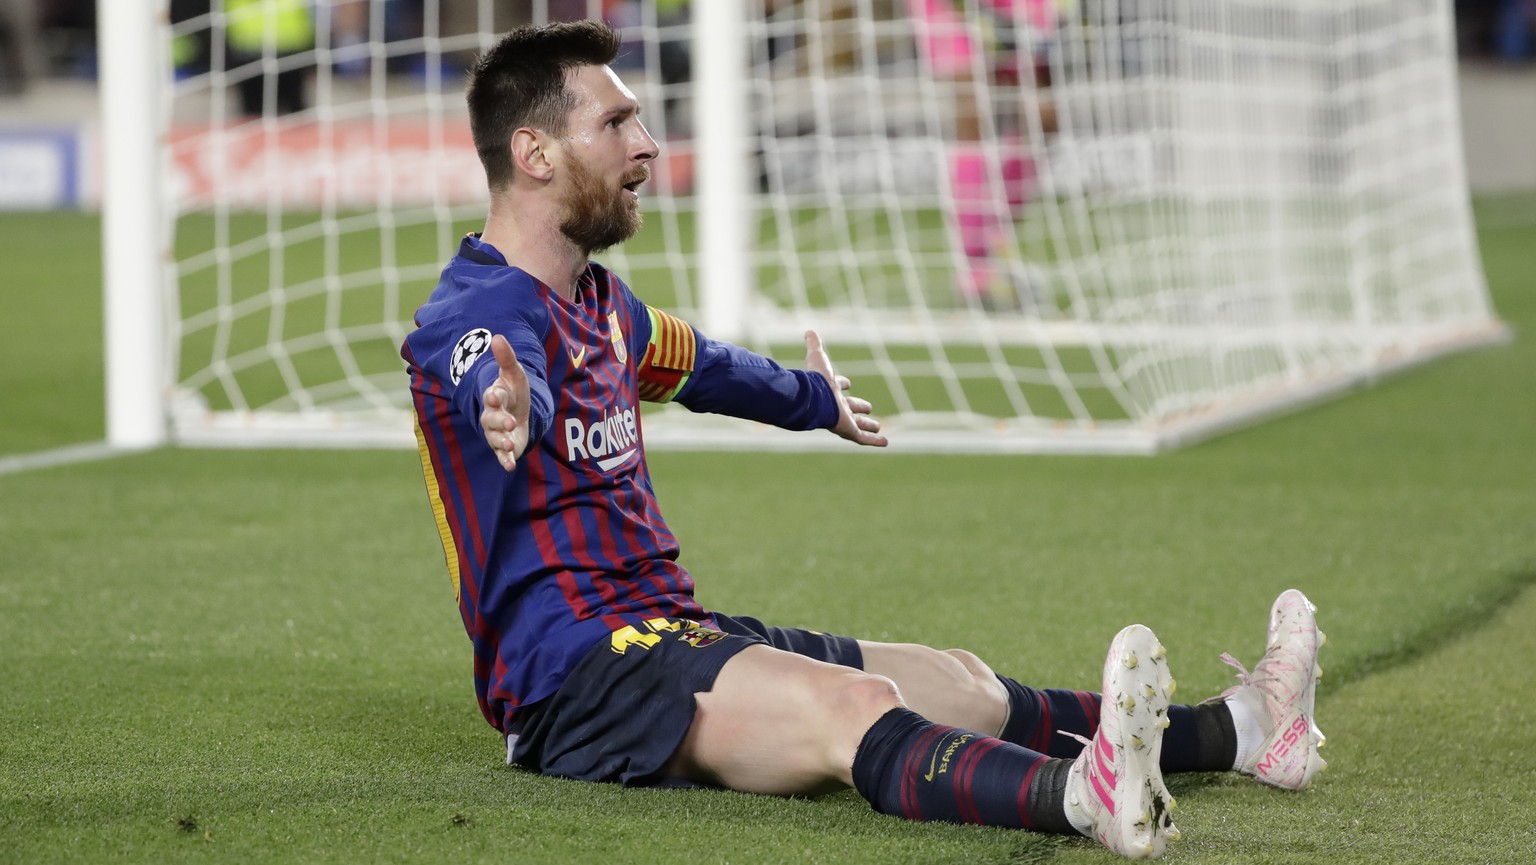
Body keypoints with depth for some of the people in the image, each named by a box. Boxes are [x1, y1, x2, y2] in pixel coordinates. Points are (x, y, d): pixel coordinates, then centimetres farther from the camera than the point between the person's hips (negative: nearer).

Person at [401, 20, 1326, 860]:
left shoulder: (599, 300, 19)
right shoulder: (477, 311, -14)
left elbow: (699, 364, 41)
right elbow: (499, 384, -40)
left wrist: (816, 400, 60)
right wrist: (510, 413, -64)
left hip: (665, 631, 10)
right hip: (573, 671, -10)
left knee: (964, 687, 6)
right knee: (854, 707, -35)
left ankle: (1238, 729, 13)